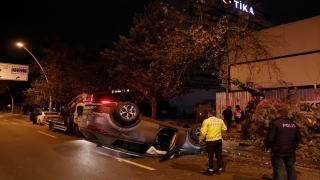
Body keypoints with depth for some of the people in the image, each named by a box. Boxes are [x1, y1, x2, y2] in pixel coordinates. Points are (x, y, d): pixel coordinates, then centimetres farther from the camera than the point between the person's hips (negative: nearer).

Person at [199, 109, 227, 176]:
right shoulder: (220, 120, 3)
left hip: (210, 141, -5)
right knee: (219, 155, 16)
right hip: (219, 140, 5)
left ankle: (210, 170, 15)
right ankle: (219, 169, 25)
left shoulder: (206, 121, -12)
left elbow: (203, 132, -15)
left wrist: (200, 140, -2)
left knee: (210, 156, 7)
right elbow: (224, 128, 17)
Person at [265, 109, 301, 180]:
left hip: (278, 151, -6)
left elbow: (270, 138, -16)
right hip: (291, 151, 6)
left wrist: (267, 146, 0)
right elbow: (298, 138, 14)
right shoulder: (294, 125, 9)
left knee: (278, 170, 3)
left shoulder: (275, 123, -12)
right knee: (291, 168, 18)